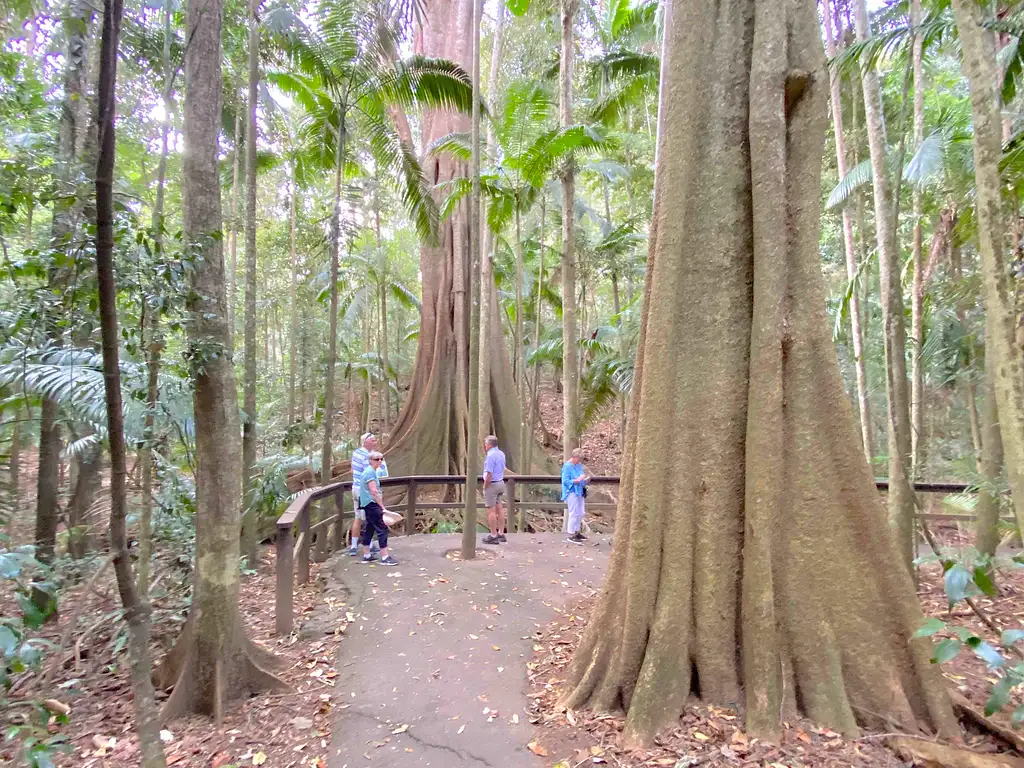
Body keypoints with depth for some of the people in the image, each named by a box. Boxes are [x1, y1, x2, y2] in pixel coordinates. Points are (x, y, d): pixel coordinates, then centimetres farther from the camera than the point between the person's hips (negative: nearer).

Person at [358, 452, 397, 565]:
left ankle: (367, 555, 22)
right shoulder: (371, 472, -16)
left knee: (369, 529, 15)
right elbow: (374, 491, -21)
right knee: (382, 528, -10)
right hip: (372, 504, -11)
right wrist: (382, 507, -21)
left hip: (368, 504, 11)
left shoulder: (369, 471, 16)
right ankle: (385, 557, -10)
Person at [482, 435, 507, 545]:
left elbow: (489, 474, -21)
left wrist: (485, 487, -12)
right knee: (499, 509, 12)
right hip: (501, 483, 9)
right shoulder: (501, 453, 9)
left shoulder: (490, 455, -19)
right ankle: (501, 534, 18)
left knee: (491, 511, -2)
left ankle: (493, 536, 2)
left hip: (492, 484, -9)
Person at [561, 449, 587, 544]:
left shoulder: (579, 465, 10)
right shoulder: (567, 467, -13)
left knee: (580, 513, 14)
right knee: (574, 513, -6)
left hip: (579, 492, 8)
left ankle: (576, 532, 27)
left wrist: (584, 480, -2)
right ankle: (571, 535, 2)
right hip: (571, 493, -8)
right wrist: (577, 480, -24)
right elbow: (565, 481, -17)